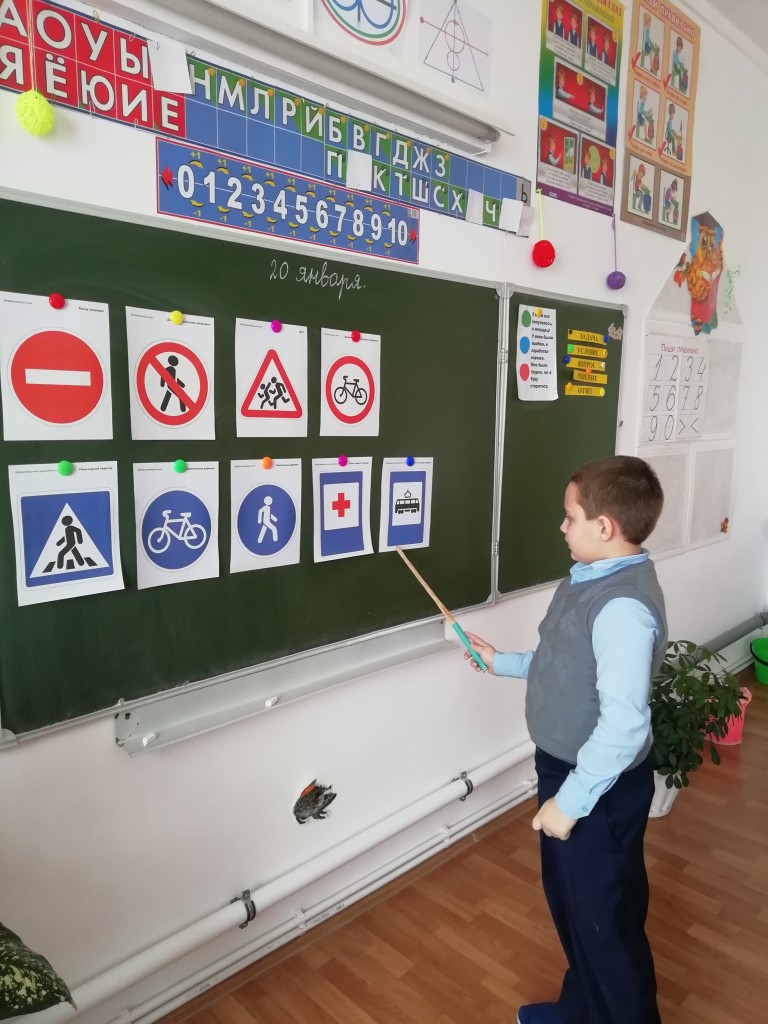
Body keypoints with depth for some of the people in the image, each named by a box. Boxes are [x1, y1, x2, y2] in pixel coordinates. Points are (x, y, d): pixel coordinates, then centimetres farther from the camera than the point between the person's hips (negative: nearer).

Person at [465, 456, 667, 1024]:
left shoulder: (624, 606, -30)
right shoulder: (592, 580, 2)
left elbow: (624, 724, -32)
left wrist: (570, 801, -25)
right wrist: (502, 662, 15)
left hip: (600, 788, -10)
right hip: (569, 768, 10)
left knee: (605, 920, 13)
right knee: (571, 902, 27)